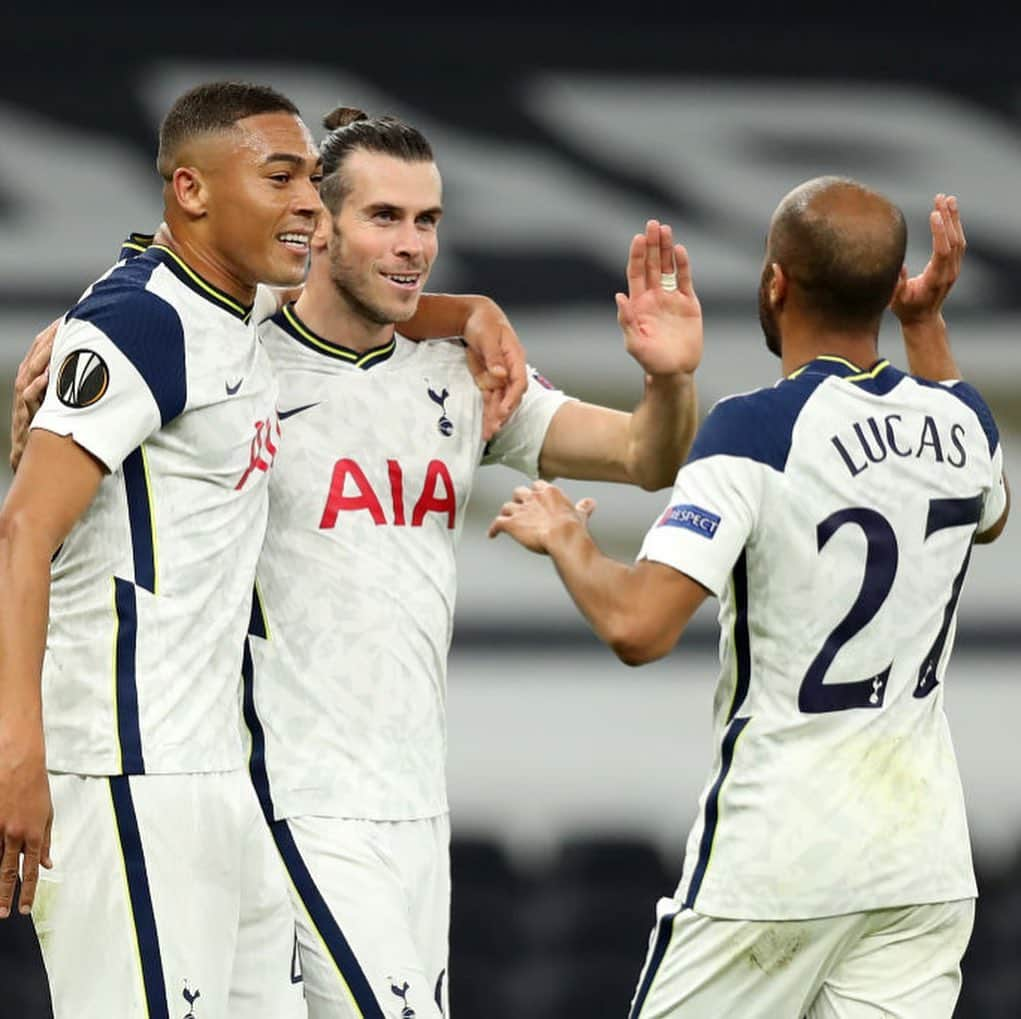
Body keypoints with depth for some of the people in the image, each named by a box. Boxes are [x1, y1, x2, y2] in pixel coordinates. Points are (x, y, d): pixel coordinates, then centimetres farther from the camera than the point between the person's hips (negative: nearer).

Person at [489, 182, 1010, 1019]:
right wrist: (928, 323, 27)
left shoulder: (755, 431, -15)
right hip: (926, 859, 5)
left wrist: (564, 540, -3)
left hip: (778, 864, -5)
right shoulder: (961, 422, 4)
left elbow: (637, 627, -23)